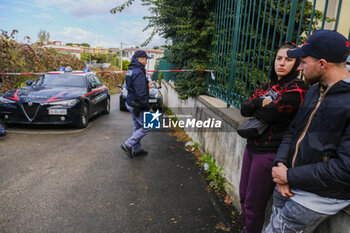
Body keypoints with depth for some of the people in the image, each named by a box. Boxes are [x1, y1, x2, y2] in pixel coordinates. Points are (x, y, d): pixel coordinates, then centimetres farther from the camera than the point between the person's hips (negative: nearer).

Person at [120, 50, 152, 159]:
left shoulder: (130, 70, 10)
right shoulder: (138, 72, -22)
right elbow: (141, 93, -25)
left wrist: (147, 85, 22)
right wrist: (148, 107, -18)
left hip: (131, 102, 10)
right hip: (138, 105, -10)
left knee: (138, 127, 19)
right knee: (146, 127, 0)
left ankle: (137, 149, 29)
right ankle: (128, 145, 1)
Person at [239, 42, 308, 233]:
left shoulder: (296, 89, -13)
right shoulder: (269, 86, 11)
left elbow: (268, 115, -24)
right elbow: (243, 108, 2)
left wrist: (255, 108, -3)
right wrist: (262, 102, -16)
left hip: (270, 152, -8)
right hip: (252, 146, 8)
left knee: (253, 205, 6)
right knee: (244, 196, 19)